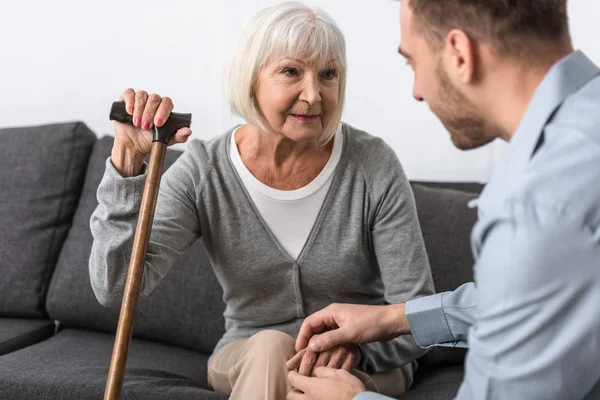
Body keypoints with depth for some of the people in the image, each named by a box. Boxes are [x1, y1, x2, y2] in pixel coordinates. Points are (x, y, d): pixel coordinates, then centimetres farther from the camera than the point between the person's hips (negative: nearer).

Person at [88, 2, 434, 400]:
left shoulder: (374, 166, -15)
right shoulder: (203, 172, -11)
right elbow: (115, 287, -21)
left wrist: (356, 342, -33)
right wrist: (127, 159, -29)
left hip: (366, 364, -1)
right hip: (247, 362, 2)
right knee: (271, 347, -33)